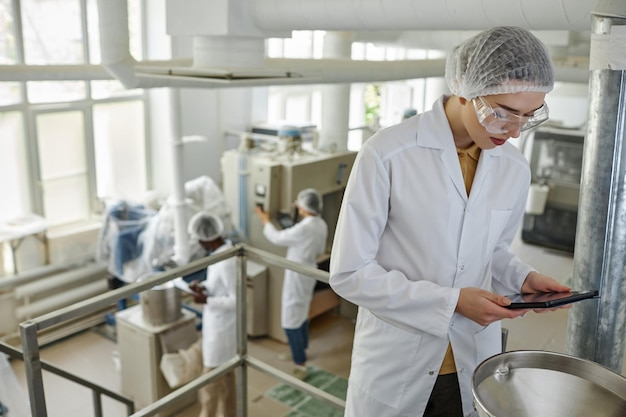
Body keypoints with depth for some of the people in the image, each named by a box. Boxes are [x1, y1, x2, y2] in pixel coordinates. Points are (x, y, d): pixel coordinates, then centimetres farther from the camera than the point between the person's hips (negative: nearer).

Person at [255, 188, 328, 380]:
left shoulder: (304, 228, -29)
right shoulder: (322, 225, -1)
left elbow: (277, 238, -16)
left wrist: (265, 221, -1)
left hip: (297, 276, -9)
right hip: (309, 273, 9)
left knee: (291, 321, -2)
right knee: (301, 314, 25)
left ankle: (300, 365, 3)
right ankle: (300, 351, 42)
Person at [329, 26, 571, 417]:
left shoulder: (515, 168, -3)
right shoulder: (387, 154, -19)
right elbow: (349, 272, -16)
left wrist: (522, 279, -7)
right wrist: (451, 301, -20)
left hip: (475, 366, 5)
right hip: (395, 370, -4)